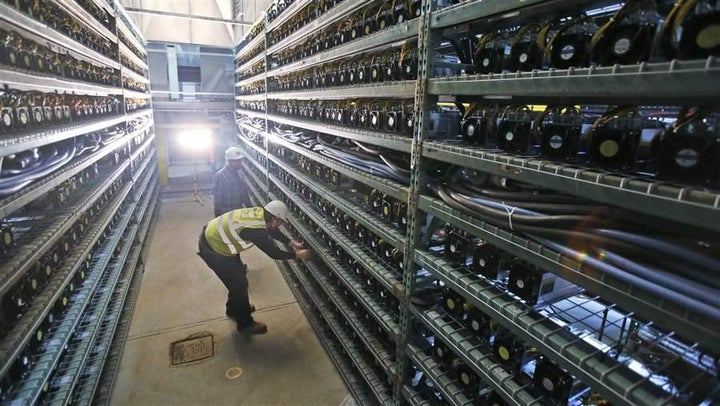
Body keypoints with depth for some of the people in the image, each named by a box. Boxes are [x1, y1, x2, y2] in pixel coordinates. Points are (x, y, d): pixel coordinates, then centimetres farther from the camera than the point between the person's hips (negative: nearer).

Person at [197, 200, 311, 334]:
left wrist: (292, 242, 7)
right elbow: (273, 252, -20)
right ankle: (245, 323, 23)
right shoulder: (256, 230, -32)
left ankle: (234, 309, 46)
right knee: (239, 283, 3)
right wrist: (297, 255, -10)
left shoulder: (260, 212, -9)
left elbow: (273, 231, 9)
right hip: (213, 249, -9)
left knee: (239, 274, 23)